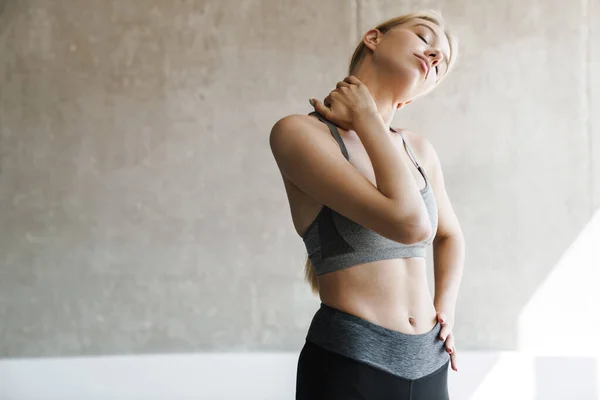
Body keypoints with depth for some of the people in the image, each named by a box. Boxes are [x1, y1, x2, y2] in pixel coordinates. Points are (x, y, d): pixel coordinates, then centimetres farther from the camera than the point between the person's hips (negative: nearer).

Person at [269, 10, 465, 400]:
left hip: (428, 367, 6)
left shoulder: (419, 150, 8)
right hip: (349, 365, -6)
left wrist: (446, 309, 9)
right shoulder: (299, 132, -11)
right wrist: (365, 119, -11)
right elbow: (408, 223, -22)